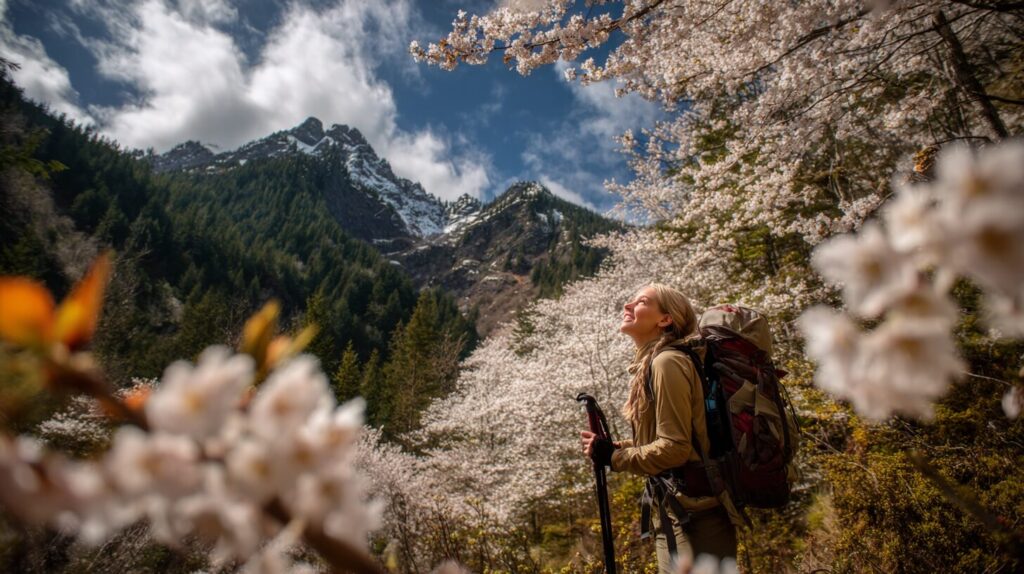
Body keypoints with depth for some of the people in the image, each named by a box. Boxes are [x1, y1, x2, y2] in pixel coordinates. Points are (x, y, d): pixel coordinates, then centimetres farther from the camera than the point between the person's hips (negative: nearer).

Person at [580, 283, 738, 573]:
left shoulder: (667, 361, -16)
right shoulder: (651, 365, 13)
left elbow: (675, 448, -20)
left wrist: (612, 456, -11)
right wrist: (613, 446, 6)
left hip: (693, 514, -10)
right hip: (676, 514, 10)